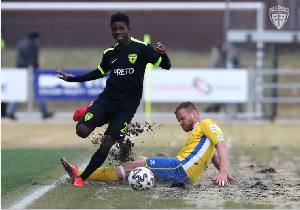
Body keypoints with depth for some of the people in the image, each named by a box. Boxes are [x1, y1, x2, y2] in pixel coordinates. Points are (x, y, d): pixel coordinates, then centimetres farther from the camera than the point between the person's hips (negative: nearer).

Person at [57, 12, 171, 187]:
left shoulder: (142, 48, -5)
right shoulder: (110, 53, 8)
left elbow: (166, 66, -4)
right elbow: (99, 73, 25)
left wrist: (163, 54, -28)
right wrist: (70, 79, 25)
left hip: (127, 107, -3)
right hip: (106, 99, 3)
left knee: (107, 145, -12)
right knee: (82, 131, -17)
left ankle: (82, 178, 2)